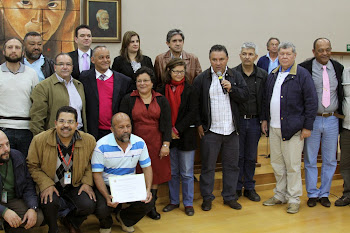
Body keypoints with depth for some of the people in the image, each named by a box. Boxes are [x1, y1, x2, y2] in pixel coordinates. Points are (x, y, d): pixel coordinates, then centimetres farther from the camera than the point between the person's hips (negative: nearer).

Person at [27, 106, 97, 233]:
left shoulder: (89, 140, -9)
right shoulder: (39, 140, -13)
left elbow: (91, 164, 7)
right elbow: (32, 166, -4)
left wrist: (87, 182, -8)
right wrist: (46, 184, -16)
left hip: (75, 185, 2)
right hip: (51, 184, -1)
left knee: (89, 205, -21)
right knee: (49, 202, -32)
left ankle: (70, 222, 17)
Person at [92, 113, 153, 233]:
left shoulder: (140, 143, -6)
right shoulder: (102, 145, -17)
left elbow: (147, 167, 1)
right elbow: (97, 174, -14)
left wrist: (148, 190, -16)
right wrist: (107, 197, -28)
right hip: (106, 187, -3)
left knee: (146, 205, -19)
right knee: (101, 210, -28)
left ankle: (124, 219, 17)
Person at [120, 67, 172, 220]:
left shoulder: (161, 100, 6)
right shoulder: (128, 100, 3)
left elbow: (167, 123, 2)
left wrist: (166, 145, -5)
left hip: (156, 143, 1)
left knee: (155, 173, 5)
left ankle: (151, 206, 17)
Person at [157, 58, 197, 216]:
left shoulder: (189, 90, -1)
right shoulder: (162, 90, 4)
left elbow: (193, 112, -7)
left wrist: (177, 129, -12)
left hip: (185, 136, -2)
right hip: (168, 136, 2)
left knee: (187, 173, 4)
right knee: (172, 172, 12)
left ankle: (188, 203, 17)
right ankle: (174, 201, 25)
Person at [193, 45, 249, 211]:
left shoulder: (236, 76, 6)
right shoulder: (201, 79, -1)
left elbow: (245, 96, 1)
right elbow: (194, 103, 0)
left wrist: (231, 88, -15)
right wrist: (198, 124, -5)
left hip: (231, 129, 3)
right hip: (210, 130, -2)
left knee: (231, 165, 11)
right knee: (208, 166, 6)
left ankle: (229, 196, 26)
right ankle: (207, 198, 20)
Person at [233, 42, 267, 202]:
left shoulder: (263, 75, 4)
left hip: (254, 121, 2)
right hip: (237, 121, -2)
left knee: (251, 157, 11)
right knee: (237, 156, 6)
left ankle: (249, 188, 23)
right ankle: (237, 188, 19)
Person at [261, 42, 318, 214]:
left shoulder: (302, 75, -6)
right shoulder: (273, 75, 13)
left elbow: (311, 102, -8)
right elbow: (266, 98, 21)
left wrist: (307, 126, -10)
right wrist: (265, 119, 16)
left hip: (292, 128, -6)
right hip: (274, 128, 6)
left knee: (292, 165, 1)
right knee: (277, 164, 13)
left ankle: (294, 199, 14)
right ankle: (280, 195, 27)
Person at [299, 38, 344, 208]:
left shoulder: (338, 68, 5)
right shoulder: (304, 68, -6)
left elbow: (342, 93, 14)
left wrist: (341, 113, 6)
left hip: (332, 119, 3)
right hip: (312, 119, -3)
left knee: (330, 160, 10)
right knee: (310, 160, 7)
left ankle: (324, 194, 24)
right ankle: (312, 194, 22)